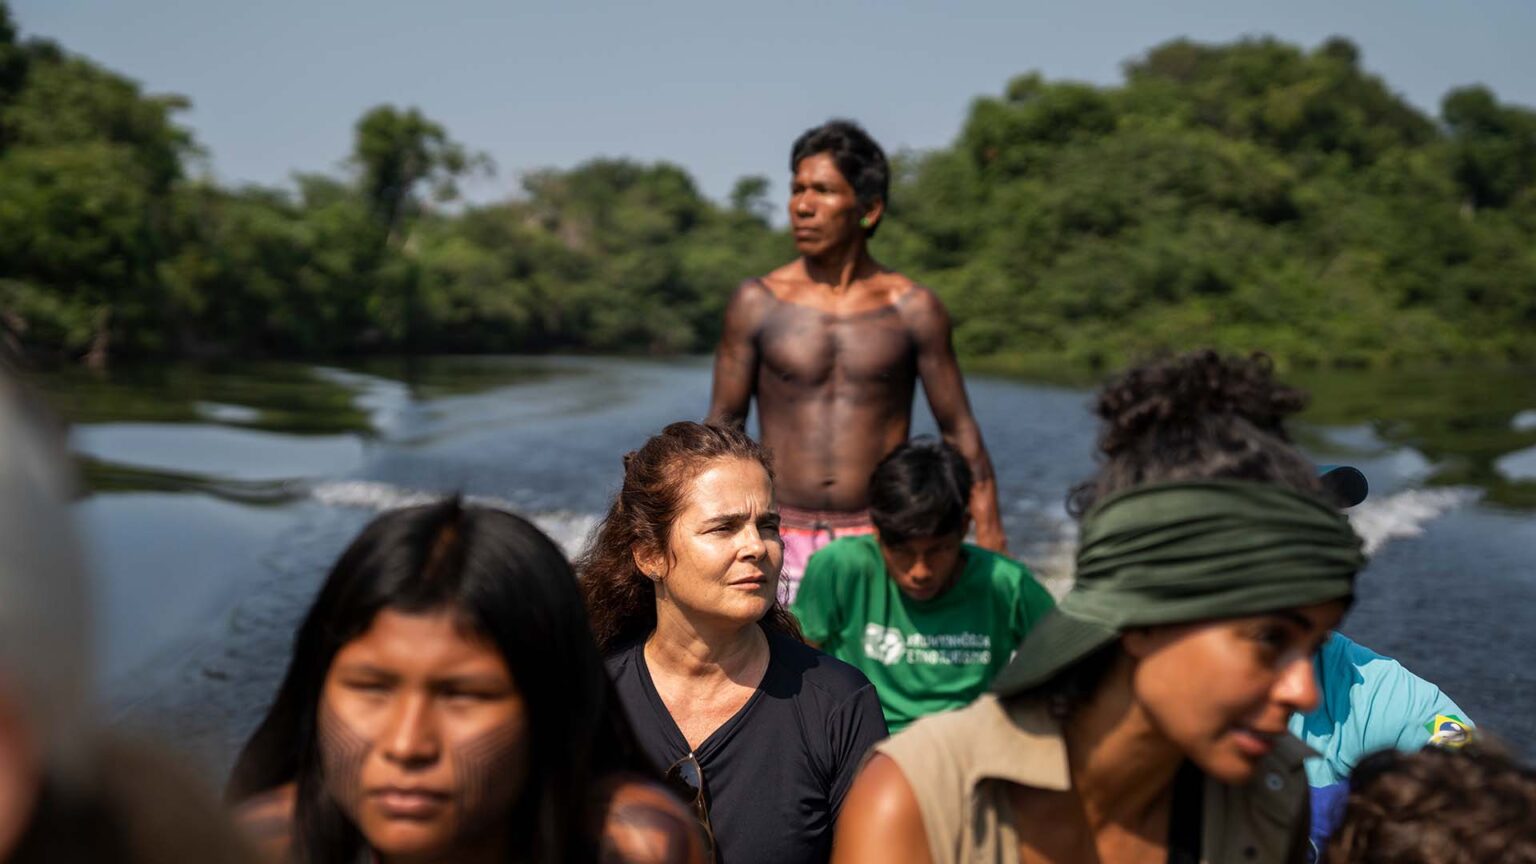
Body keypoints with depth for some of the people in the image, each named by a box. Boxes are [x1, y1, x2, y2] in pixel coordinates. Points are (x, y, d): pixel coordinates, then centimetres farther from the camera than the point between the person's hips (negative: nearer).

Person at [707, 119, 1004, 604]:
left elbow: (959, 431, 5)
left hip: (882, 544, 0)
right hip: (781, 541, 0)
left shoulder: (912, 309, 2)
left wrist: (991, 541, 0)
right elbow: (723, 427, 7)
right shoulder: (757, 304, 3)